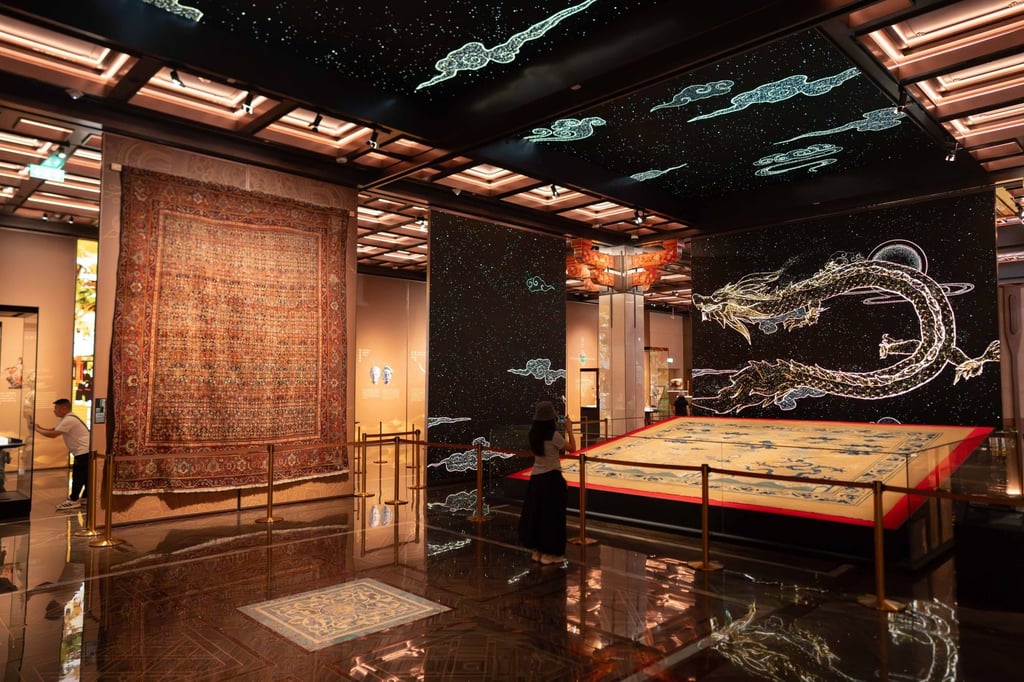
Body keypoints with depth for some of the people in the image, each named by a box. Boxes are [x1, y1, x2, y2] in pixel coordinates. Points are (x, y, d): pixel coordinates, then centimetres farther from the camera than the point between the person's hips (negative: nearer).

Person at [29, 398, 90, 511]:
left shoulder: (69, 420, -18)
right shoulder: (67, 419, 18)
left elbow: (53, 435, -20)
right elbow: (53, 430, 17)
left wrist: (36, 429, -8)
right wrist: (40, 427, 2)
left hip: (84, 451, -11)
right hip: (86, 450, 11)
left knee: (78, 475, -6)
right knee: (85, 475, 16)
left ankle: (73, 500, -2)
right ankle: (85, 497, 24)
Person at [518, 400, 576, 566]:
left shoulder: (534, 433, 2)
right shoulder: (554, 435, -16)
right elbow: (572, 448, -5)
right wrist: (569, 430, 6)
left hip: (536, 478, 7)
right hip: (552, 478, -6)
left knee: (536, 513, 14)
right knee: (552, 515, 5)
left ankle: (537, 550, 24)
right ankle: (550, 553, 12)